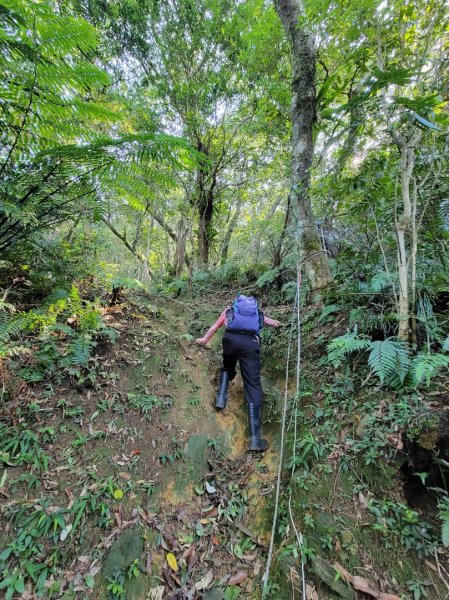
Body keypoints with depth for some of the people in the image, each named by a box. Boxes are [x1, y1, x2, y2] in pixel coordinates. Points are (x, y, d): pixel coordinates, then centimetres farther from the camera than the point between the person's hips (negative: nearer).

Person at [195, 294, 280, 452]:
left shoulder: (229, 309, 33)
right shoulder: (258, 313, 34)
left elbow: (215, 326, 41)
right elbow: (273, 323, 49)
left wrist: (204, 339, 57)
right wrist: (276, 323, 75)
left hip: (231, 339, 1)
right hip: (250, 343, 0)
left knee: (227, 368, 33)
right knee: (253, 387, -1)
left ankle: (221, 398, 13)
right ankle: (255, 438, -5)